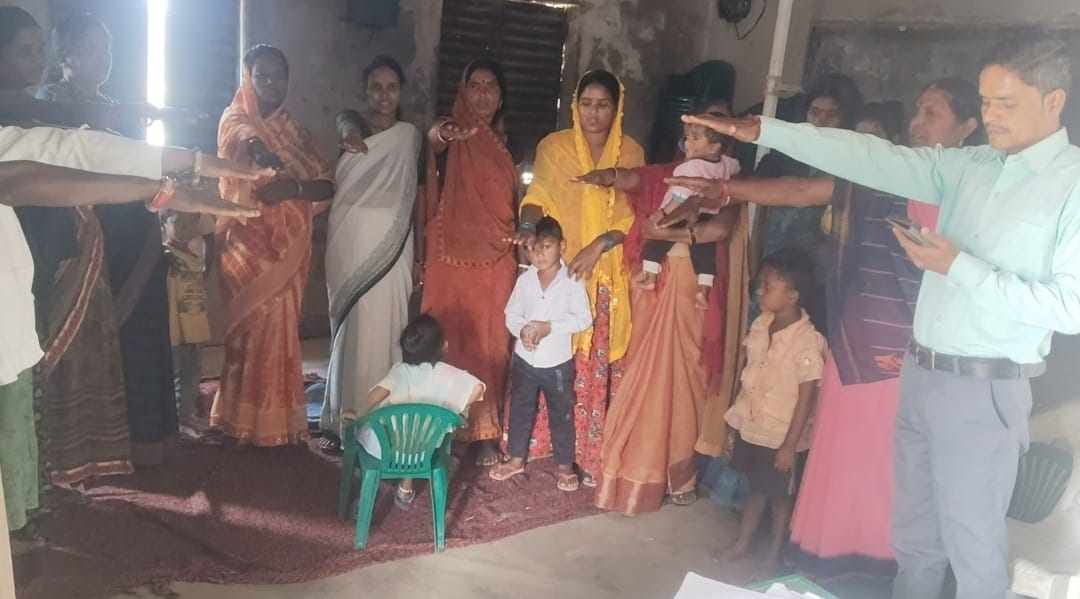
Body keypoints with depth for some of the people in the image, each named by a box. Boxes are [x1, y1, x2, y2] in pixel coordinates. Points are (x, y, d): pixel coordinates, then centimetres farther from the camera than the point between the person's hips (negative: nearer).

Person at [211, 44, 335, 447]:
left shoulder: (294, 131, 13)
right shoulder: (235, 118, 3)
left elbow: (326, 185, 0)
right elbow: (247, 135, -22)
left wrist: (292, 189, -18)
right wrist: (259, 147, -41)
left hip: (287, 248, 3)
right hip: (247, 243, -3)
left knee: (279, 330, 4)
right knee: (251, 328, -4)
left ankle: (276, 419, 14)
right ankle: (246, 420, 7)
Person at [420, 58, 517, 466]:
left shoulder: (502, 142, 16)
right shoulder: (454, 134, -3)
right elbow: (432, 140, -30)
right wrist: (439, 137, -52)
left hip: (496, 260, 5)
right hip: (454, 256, -5)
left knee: (490, 343, 6)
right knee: (452, 339, -5)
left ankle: (486, 431, 14)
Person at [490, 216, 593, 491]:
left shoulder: (572, 281, -12)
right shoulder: (524, 280, -3)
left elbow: (584, 318, -16)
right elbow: (512, 313, 3)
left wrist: (549, 327, -24)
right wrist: (522, 330, -18)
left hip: (558, 362, -3)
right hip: (524, 359, 3)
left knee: (561, 415, 9)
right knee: (520, 410, 16)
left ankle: (565, 466, 25)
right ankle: (516, 459, 34)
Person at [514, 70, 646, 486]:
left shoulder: (631, 153, 4)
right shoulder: (554, 146, 4)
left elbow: (634, 216, 0)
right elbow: (537, 197, 2)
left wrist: (598, 246, -14)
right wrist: (528, 227, -19)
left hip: (607, 277, 0)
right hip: (556, 268, 0)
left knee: (595, 366, 1)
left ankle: (588, 453, 10)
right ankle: (537, 443, 14)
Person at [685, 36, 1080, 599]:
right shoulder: (969, 167, 7)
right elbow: (873, 159, 2)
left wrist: (959, 267, -20)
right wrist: (764, 130, -3)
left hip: (985, 389, -6)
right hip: (921, 375, 6)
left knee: (973, 544, 8)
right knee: (913, 535, 20)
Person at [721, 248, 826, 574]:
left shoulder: (807, 340, -23)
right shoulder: (760, 325, -3)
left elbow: (806, 397, -19)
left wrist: (789, 445, -16)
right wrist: (739, 415, 12)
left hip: (780, 434, -6)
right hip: (750, 425, 6)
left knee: (779, 494, 12)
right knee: (756, 487, 22)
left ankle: (774, 554, 30)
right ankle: (742, 543, 37)